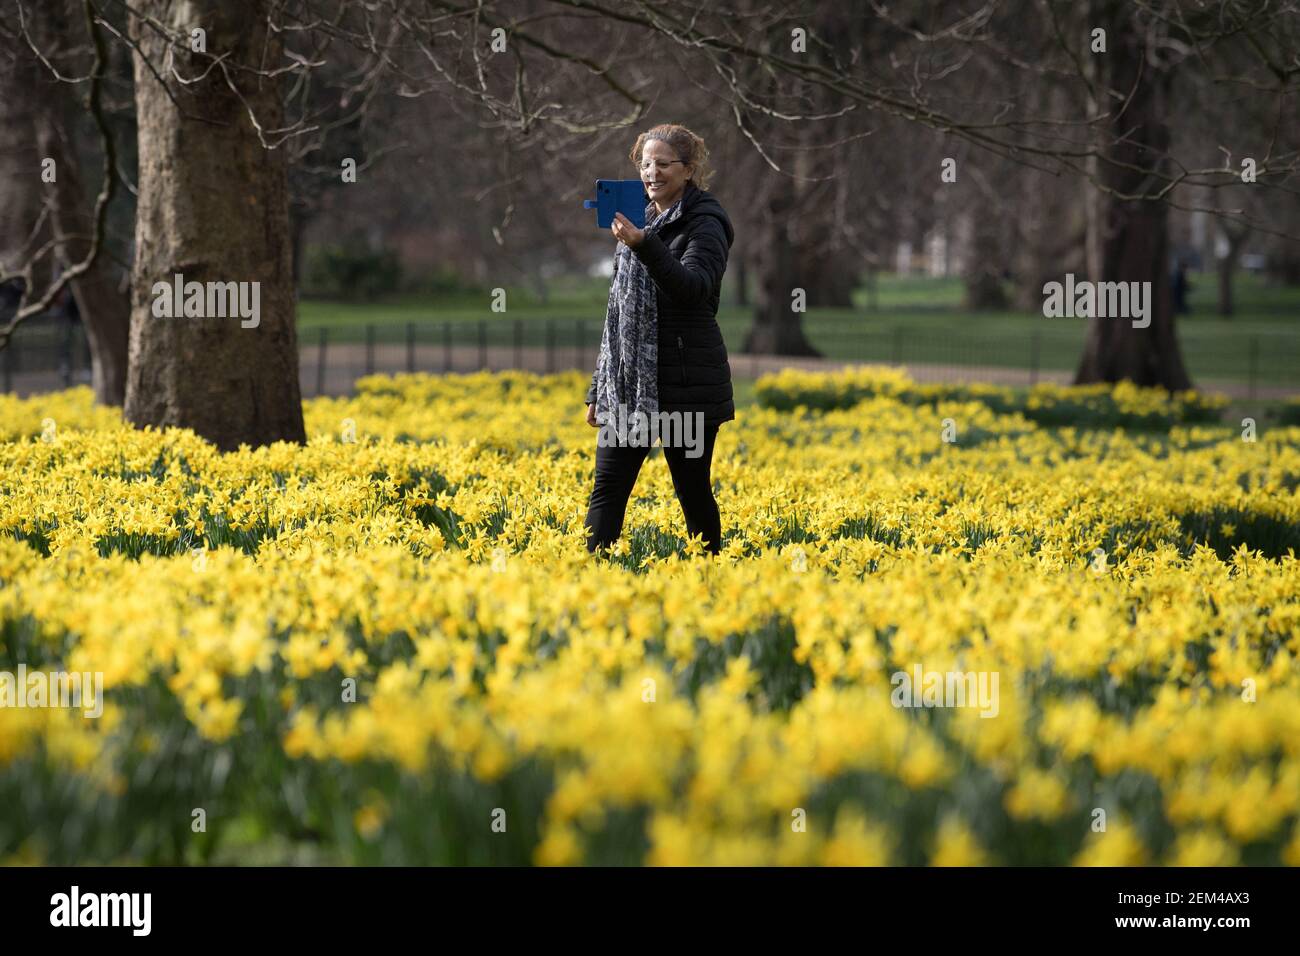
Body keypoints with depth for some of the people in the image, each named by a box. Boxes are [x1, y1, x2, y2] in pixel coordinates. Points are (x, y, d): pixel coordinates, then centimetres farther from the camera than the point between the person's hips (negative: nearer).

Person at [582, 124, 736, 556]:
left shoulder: (704, 224, -6)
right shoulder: (637, 221, 15)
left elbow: (693, 288, -24)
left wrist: (644, 246, -36)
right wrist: (598, 389, 18)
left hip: (685, 382, -6)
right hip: (629, 382, 6)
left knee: (692, 489, 2)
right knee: (607, 488, -1)